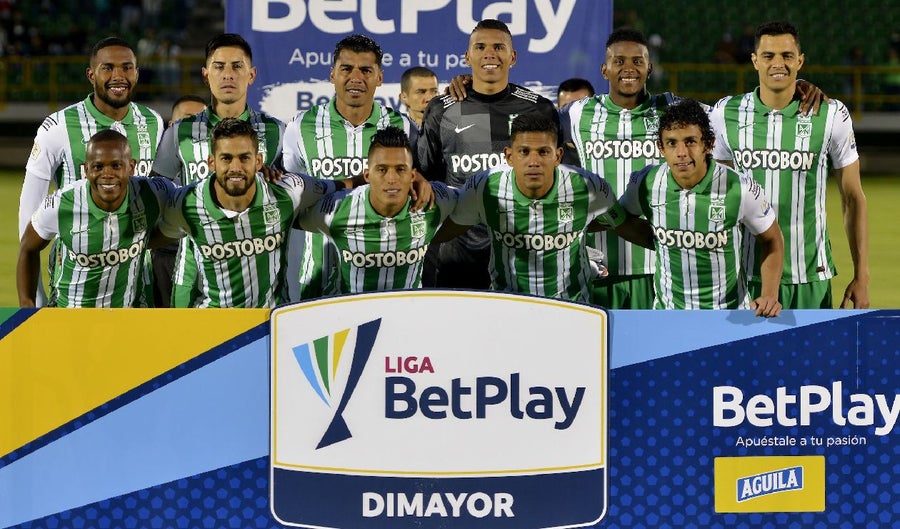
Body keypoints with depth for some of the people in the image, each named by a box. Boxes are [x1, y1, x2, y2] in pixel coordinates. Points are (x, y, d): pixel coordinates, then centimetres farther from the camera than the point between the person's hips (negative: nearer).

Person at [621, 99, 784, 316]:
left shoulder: (740, 189, -14)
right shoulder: (646, 184, -7)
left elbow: (771, 239, 2)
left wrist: (769, 296, -9)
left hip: (729, 314, -1)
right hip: (667, 311, 1)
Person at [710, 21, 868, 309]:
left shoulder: (831, 115, -2)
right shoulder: (725, 114, 1)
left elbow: (853, 198, 3)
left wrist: (861, 276, 0)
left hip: (811, 279, -1)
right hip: (746, 277, 1)